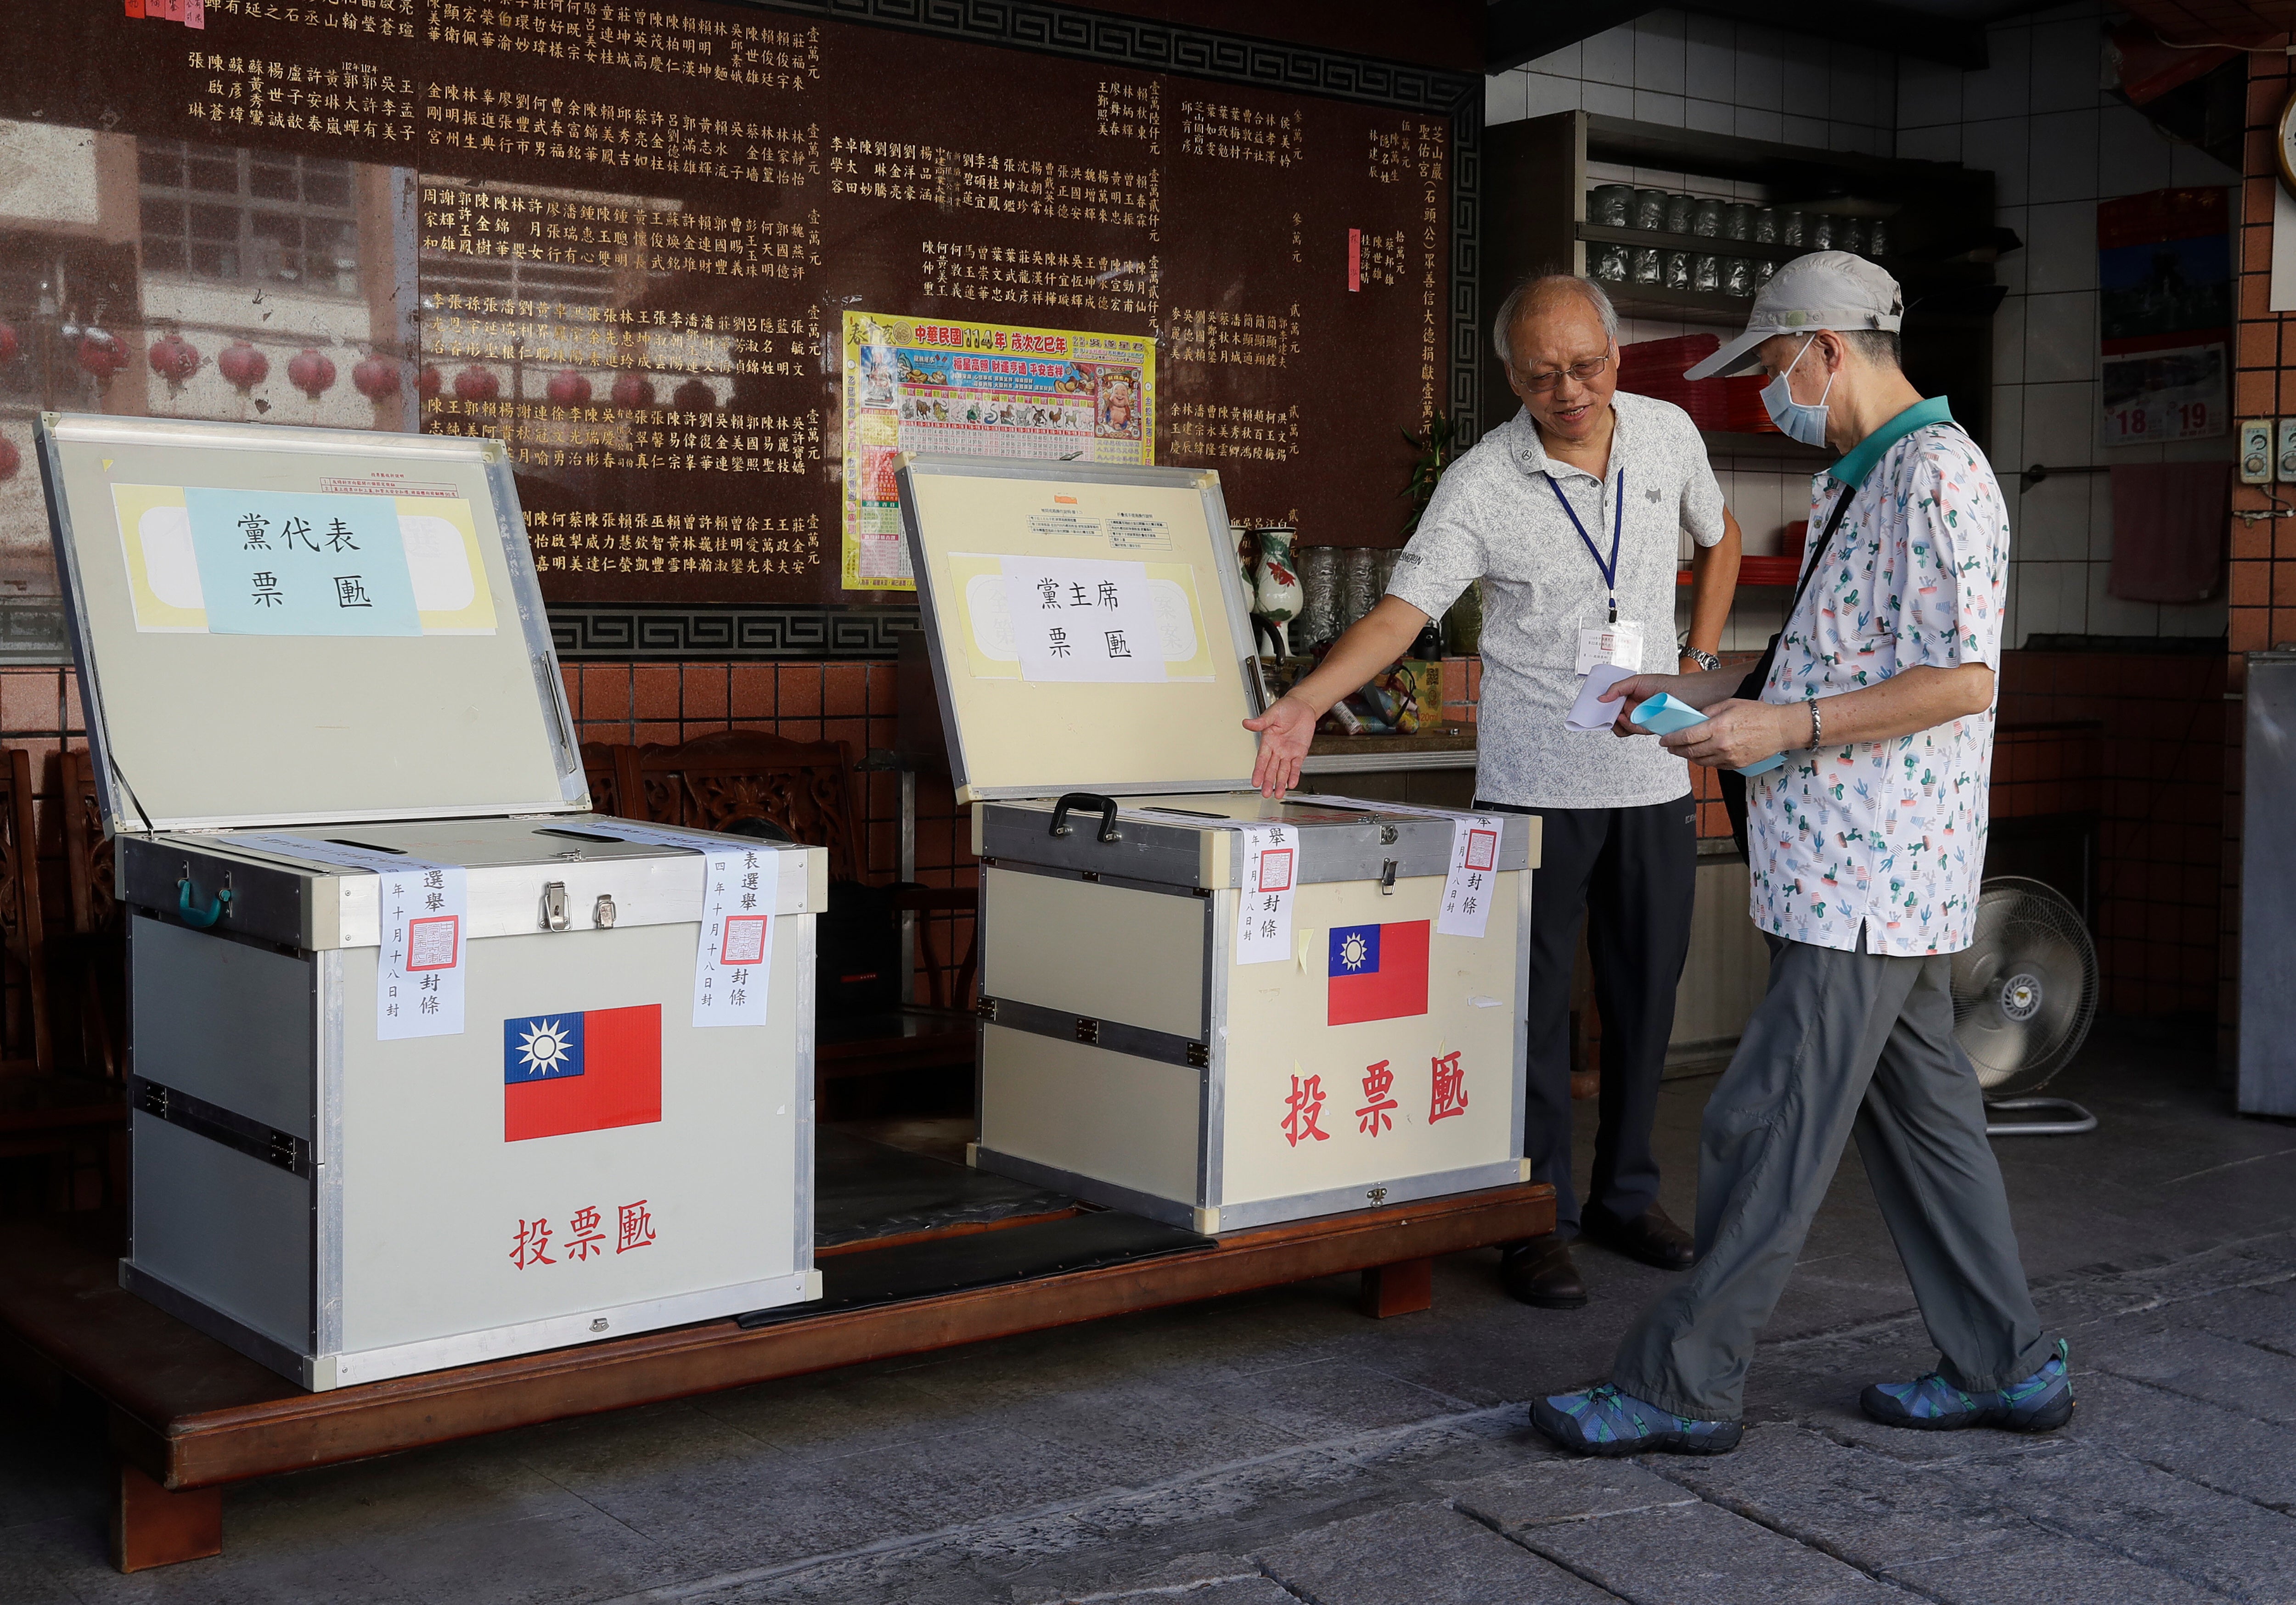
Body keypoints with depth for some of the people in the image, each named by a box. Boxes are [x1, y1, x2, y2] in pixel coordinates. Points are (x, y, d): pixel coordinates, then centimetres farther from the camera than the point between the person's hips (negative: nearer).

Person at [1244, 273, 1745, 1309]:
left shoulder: (1668, 435, 3)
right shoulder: (1481, 485, -10)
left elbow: (1718, 537, 21)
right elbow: (1404, 608, -17)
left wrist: (1698, 664, 11)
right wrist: (1307, 701, -33)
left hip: (1654, 772, 4)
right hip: (1537, 783, -4)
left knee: (1645, 992, 11)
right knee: (1534, 999, -2)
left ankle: (1626, 1194, 26)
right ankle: (1539, 1218, 8)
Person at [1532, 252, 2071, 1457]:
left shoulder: (1937, 475, -14)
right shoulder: (1859, 484, 19)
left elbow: (1962, 680, -22)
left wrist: (1786, 729, -21)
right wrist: (1708, 692, 16)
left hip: (1872, 872, -11)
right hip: (1862, 870, 11)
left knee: (1766, 1128, -6)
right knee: (1919, 1111, 14)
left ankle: (1681, 1384, 2)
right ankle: (2004, 1368, 23)